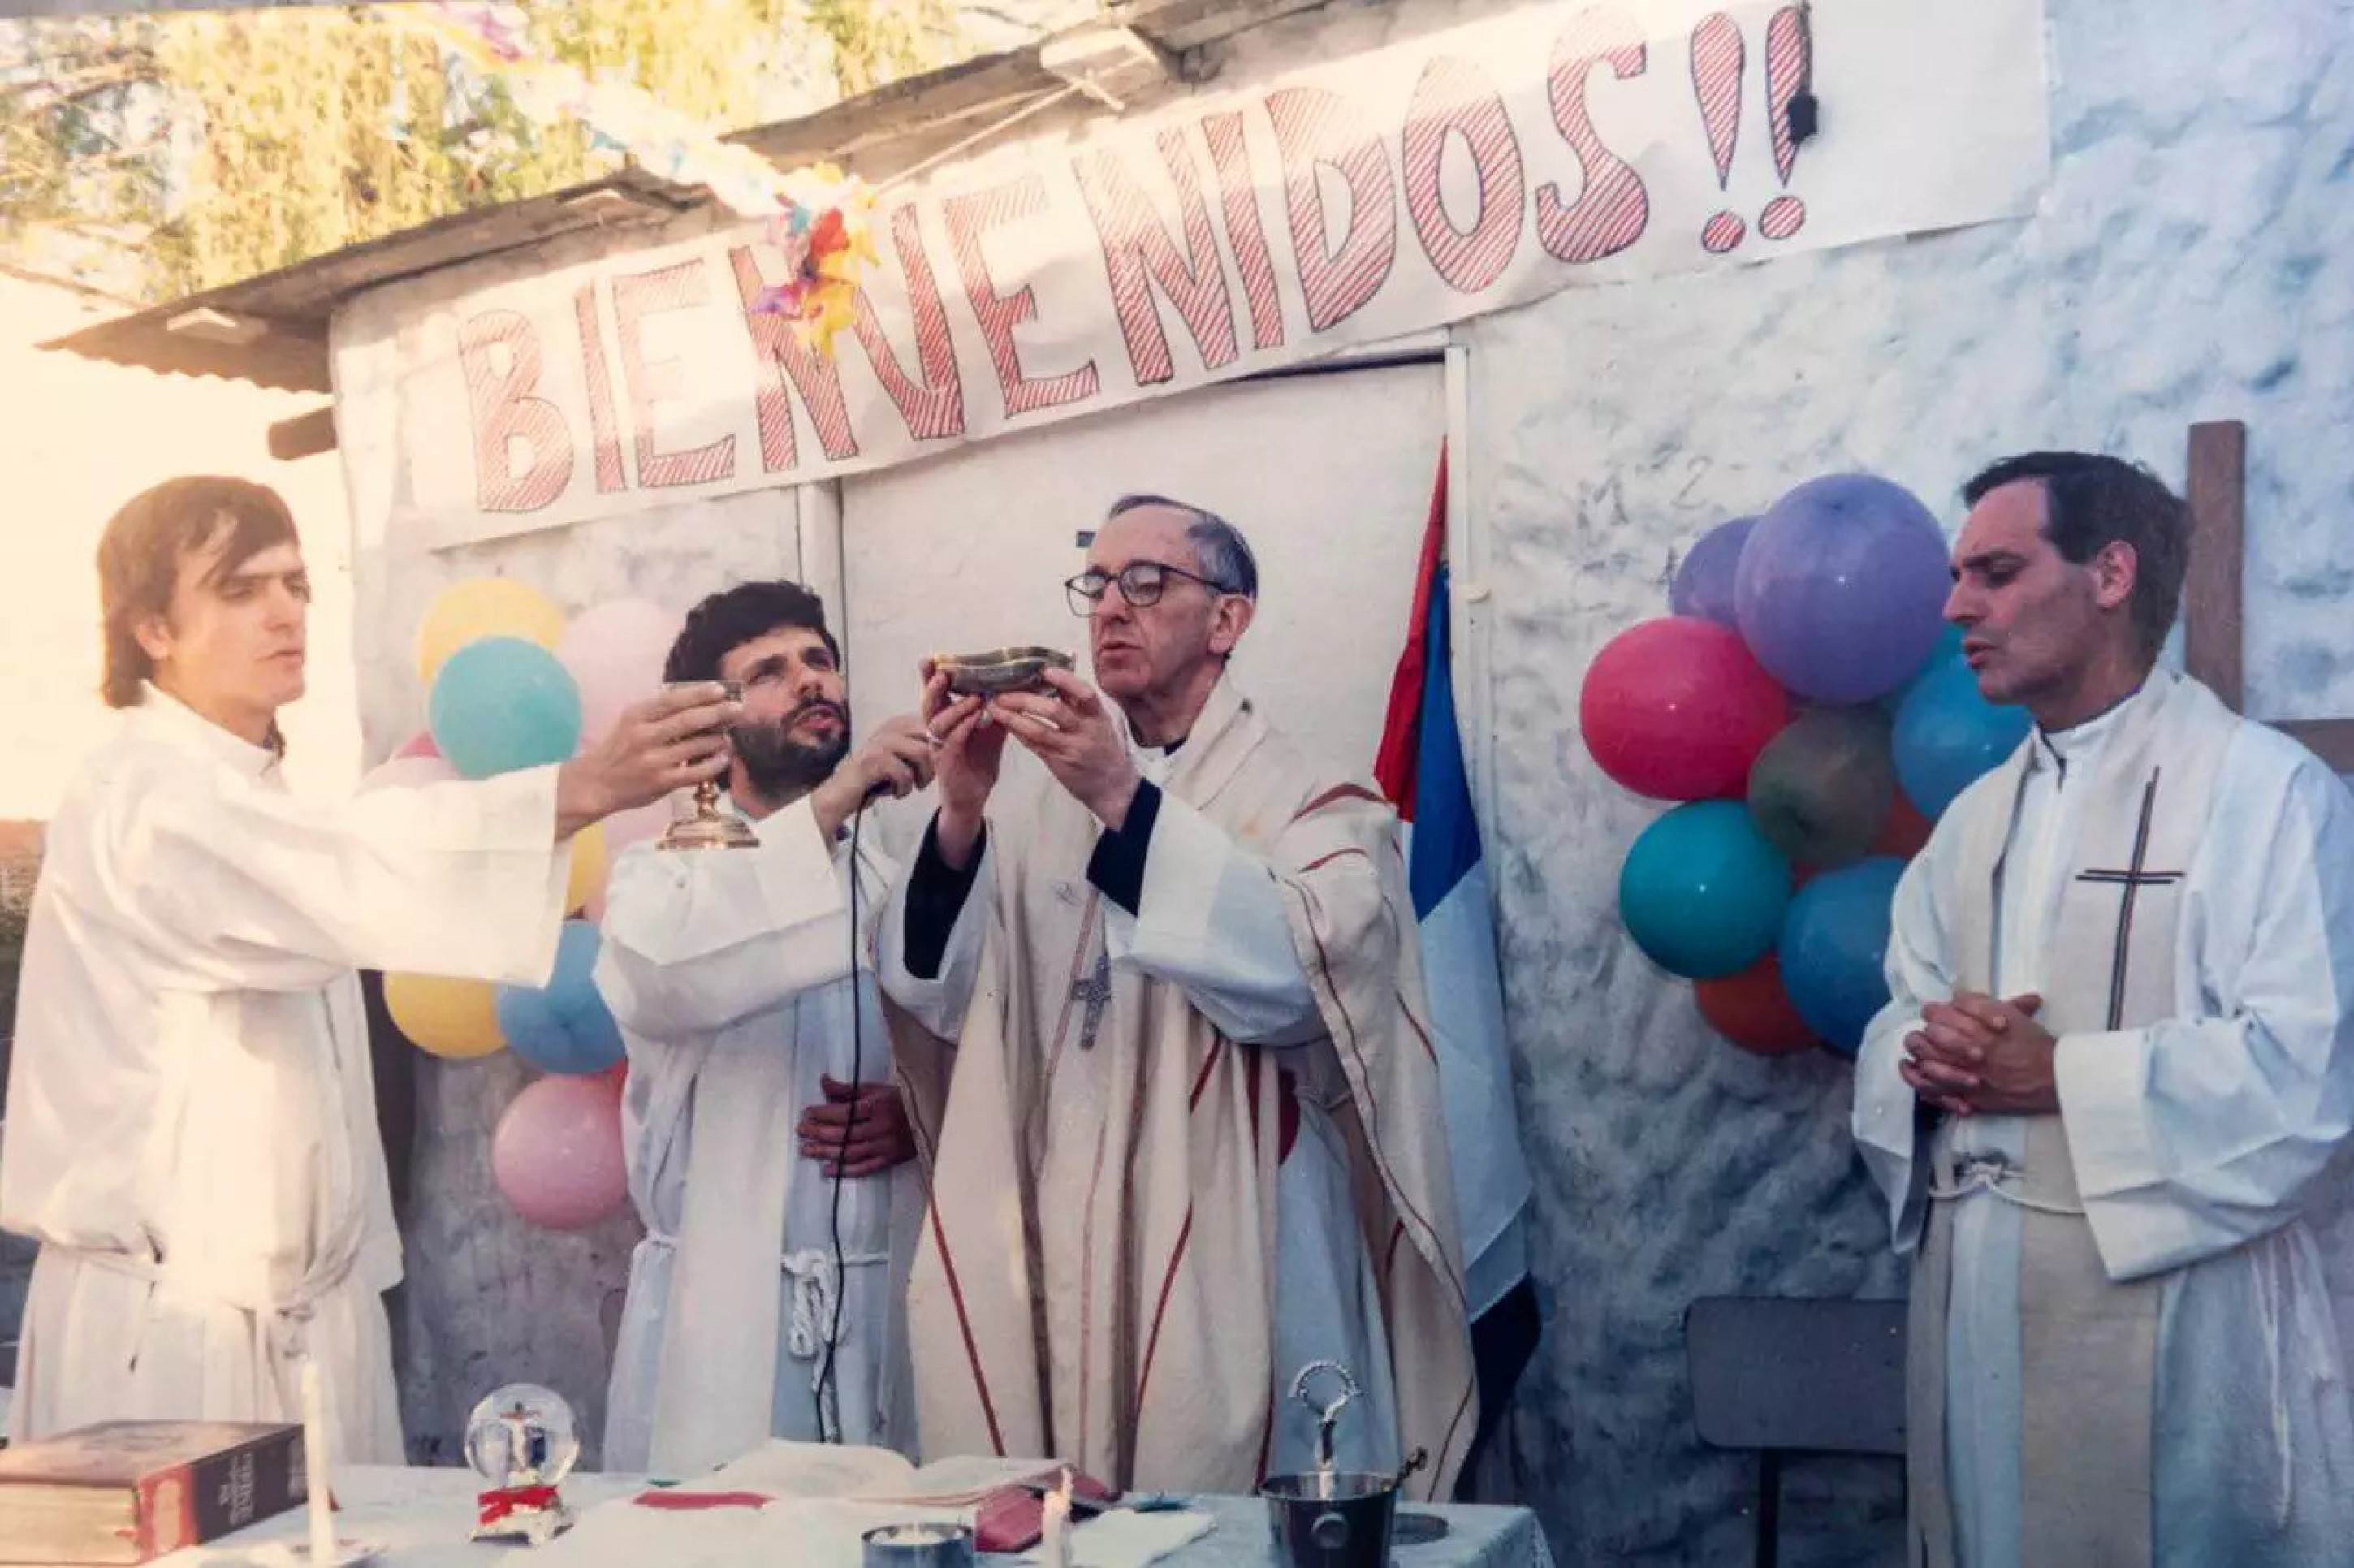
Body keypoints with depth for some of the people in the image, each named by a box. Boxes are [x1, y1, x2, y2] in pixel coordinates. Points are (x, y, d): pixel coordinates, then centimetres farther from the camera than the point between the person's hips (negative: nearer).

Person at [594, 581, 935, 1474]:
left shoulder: (901, 884, 9)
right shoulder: (667, 871, 1)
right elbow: (653, 981, -23)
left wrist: (920, 1118, -8)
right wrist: (827, 806, -28)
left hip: (897, 1316, 3)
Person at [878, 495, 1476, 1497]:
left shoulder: (1313, 803, -2)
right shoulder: (1034, 797, 7)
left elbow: (1305, 972, -21)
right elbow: (937, 994, -3)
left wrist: (1126, 806, -25)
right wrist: (960, 814, -18)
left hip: (1233, 1280, -3)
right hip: (1050, 1276, 3)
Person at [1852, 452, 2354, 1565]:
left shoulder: (2263, 786, -9)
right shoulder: (1975, 818, 14)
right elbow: (1901, 1024, 13)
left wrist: (2053, 1075, -15)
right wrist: (1926, 1057, -10)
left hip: (2170, 1313, -6)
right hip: (1971, 1299, 7)